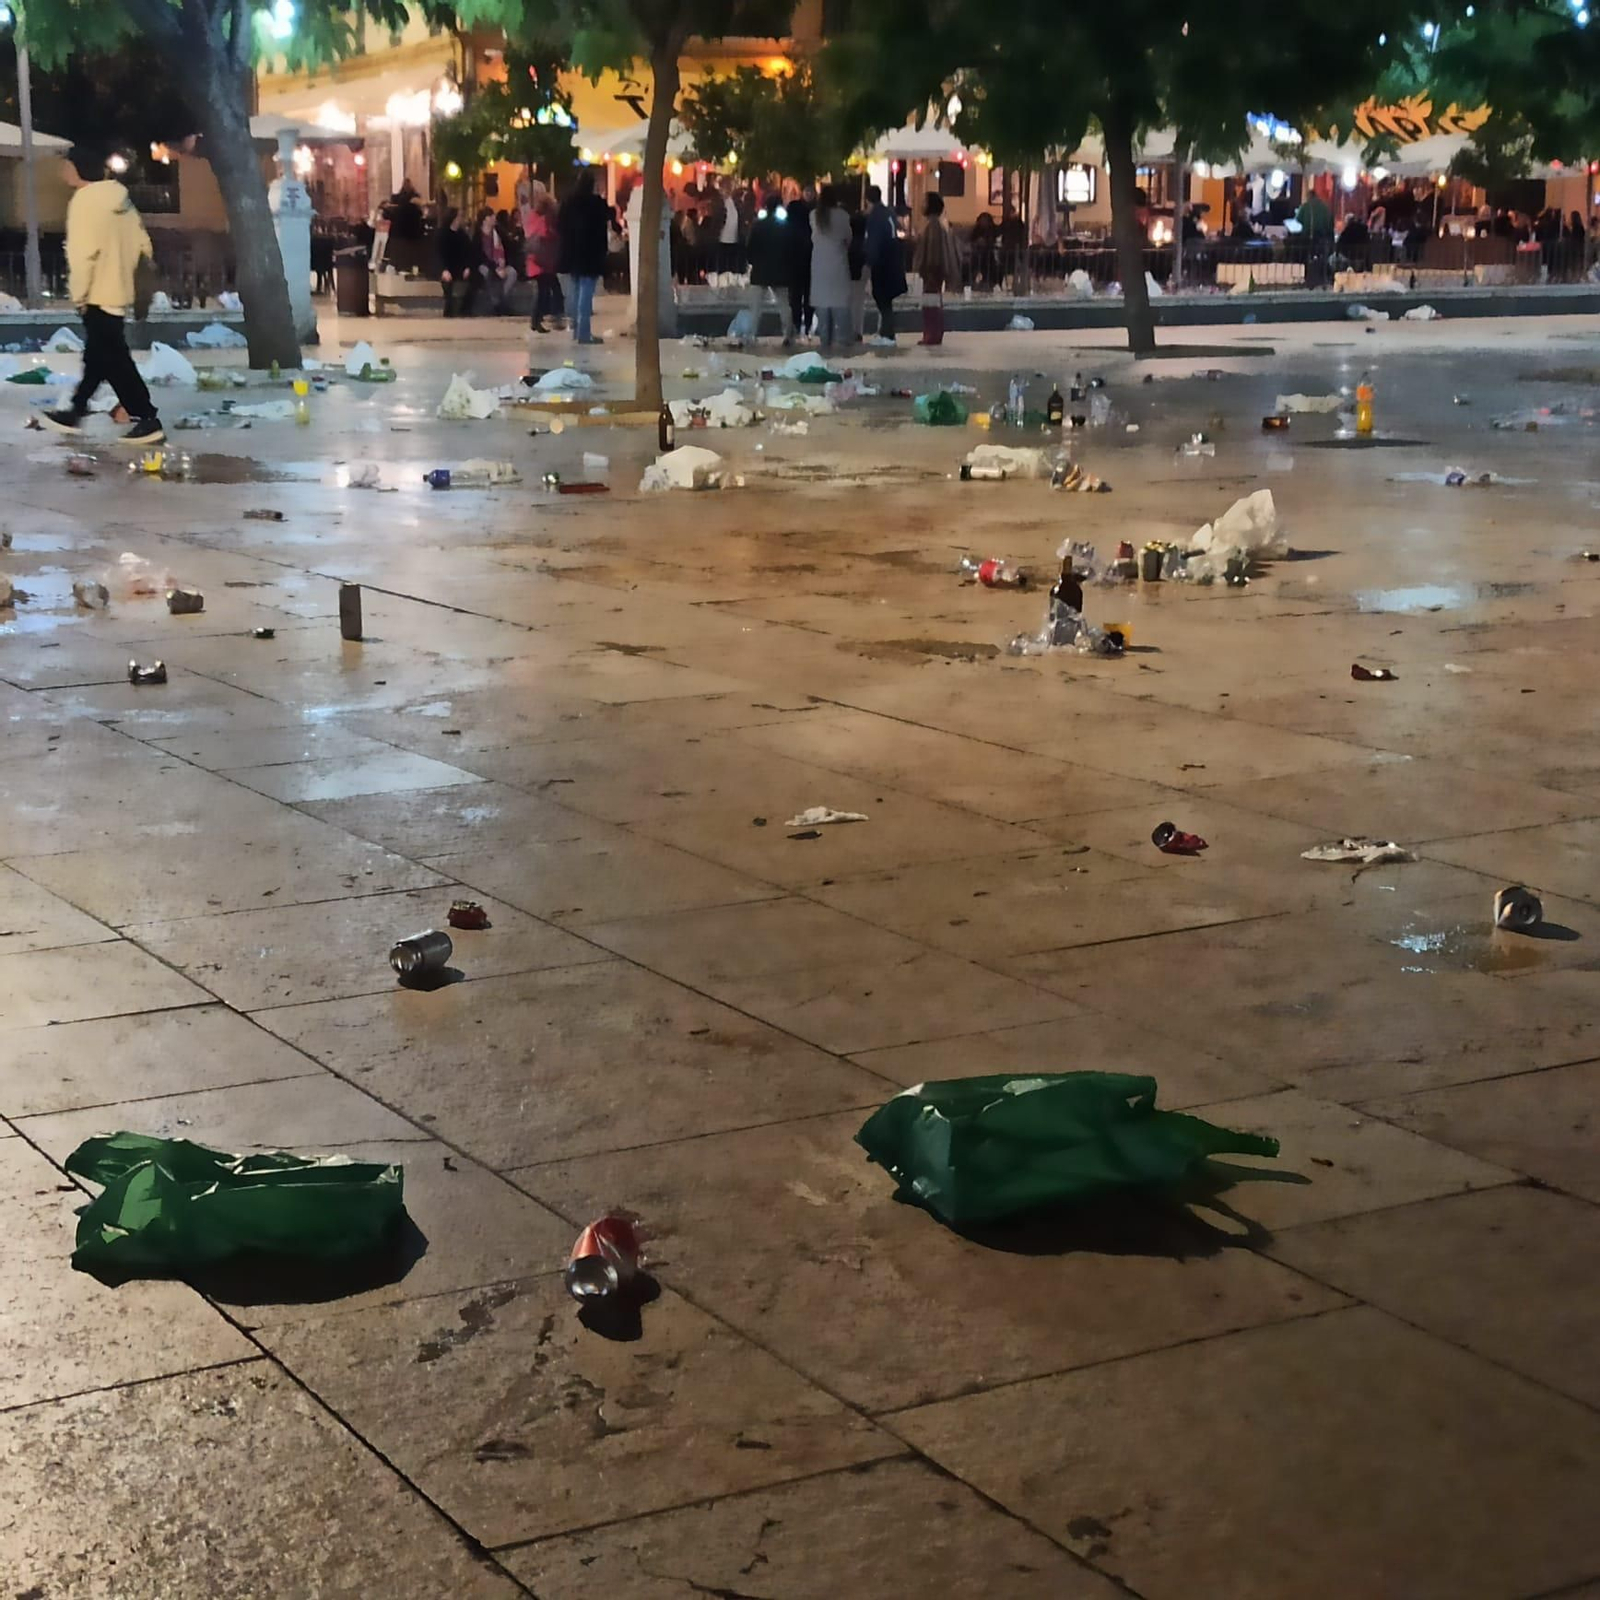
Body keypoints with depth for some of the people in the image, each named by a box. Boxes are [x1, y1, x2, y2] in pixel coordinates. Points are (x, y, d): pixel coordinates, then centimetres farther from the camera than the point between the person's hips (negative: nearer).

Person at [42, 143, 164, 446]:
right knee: (97, 356, 17)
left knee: (114, 360, -5)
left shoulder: (86, 199, -15)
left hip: (98, 294, -9)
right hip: (119, 290, 9)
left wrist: (79, 294, -13)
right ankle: (74, 413, 29)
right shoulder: (119, 198, 10)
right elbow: (141, 243, 12)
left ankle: (147, 420, -7)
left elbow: (83, 252, -21)